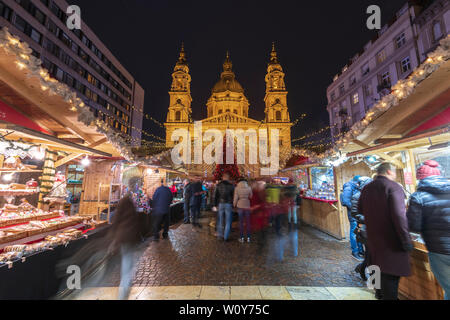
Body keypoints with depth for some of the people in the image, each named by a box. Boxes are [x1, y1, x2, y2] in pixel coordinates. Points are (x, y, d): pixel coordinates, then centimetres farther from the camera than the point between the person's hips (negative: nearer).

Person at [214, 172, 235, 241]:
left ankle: (220, 235, 23)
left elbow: (215, 195, 4)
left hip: (220, 204, 3)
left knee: (220, 220, 14)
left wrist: (215, 204, 11)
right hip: (228, 204, -2)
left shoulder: (218, 185, 0)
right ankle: (226, 237, 10)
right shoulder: (231, 185, -7)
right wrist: (233, 205, 5)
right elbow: (233, 195, -4)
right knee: (228, 222, 7)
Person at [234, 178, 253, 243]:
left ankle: (242, 238, 13)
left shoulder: (237, 188, -5)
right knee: (247, 222, 10)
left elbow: (235, 198, -6)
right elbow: (251, 196, 8)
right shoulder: (249, 188, -1)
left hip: (240, 206, -1)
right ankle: (248, 237, 16)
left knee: (241, 222, 7)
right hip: (247, 206, 1)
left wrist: (234, 205, 11)